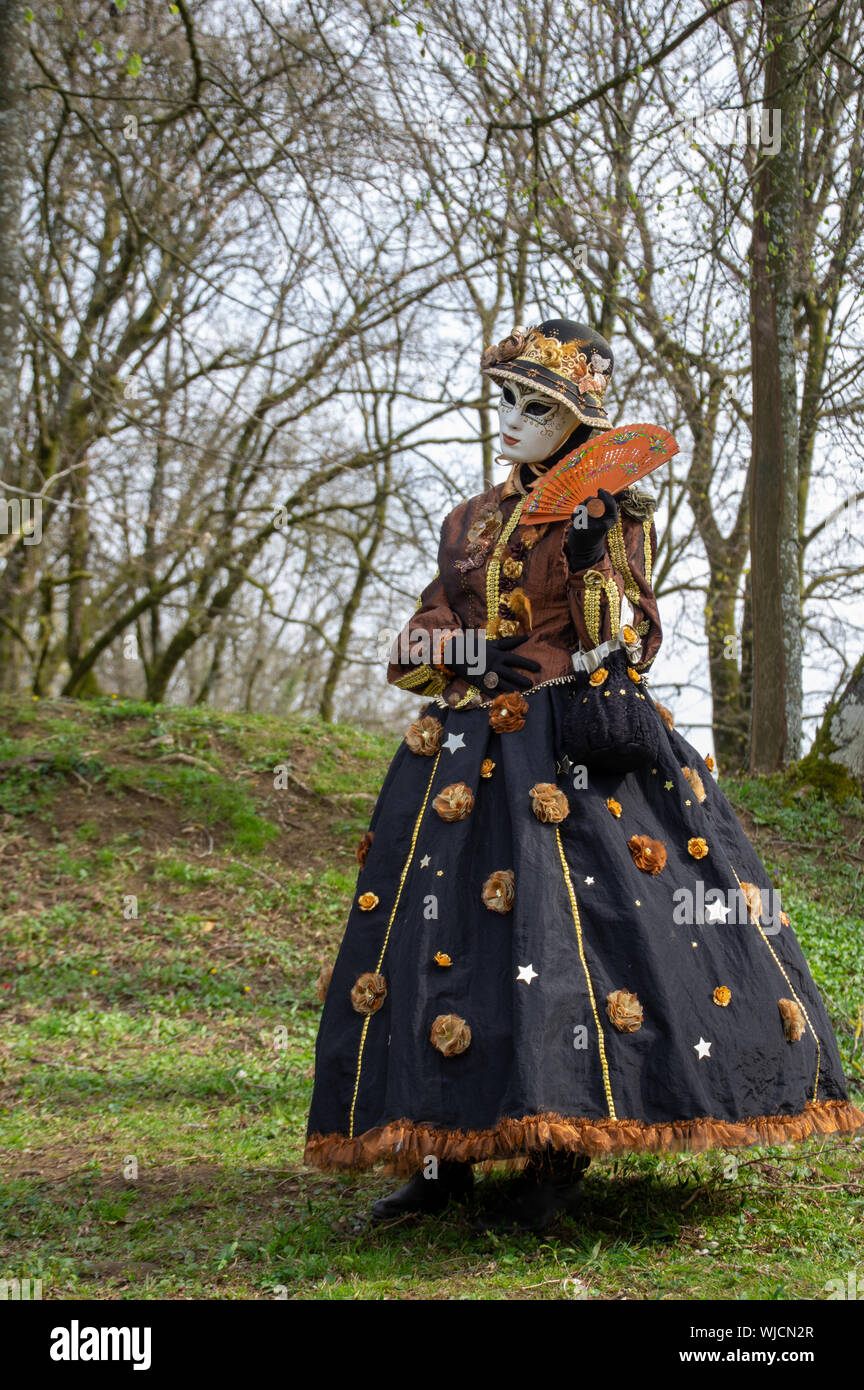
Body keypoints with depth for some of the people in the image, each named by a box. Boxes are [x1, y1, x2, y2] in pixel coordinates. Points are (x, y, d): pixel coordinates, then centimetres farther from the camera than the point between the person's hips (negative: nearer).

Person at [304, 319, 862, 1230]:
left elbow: (614, 642, -5)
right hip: (469, 749, 5)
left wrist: (592, 549, -16)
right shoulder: (471, 523, 17)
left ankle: (560, 1150, -3)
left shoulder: (610, 514, 5)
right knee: (448, 923, -1)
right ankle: (444, 1152, 5)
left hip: (579, 749, -4)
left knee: (572, 920, -14)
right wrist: (467, 655, -3)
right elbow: (414, 649, 17)